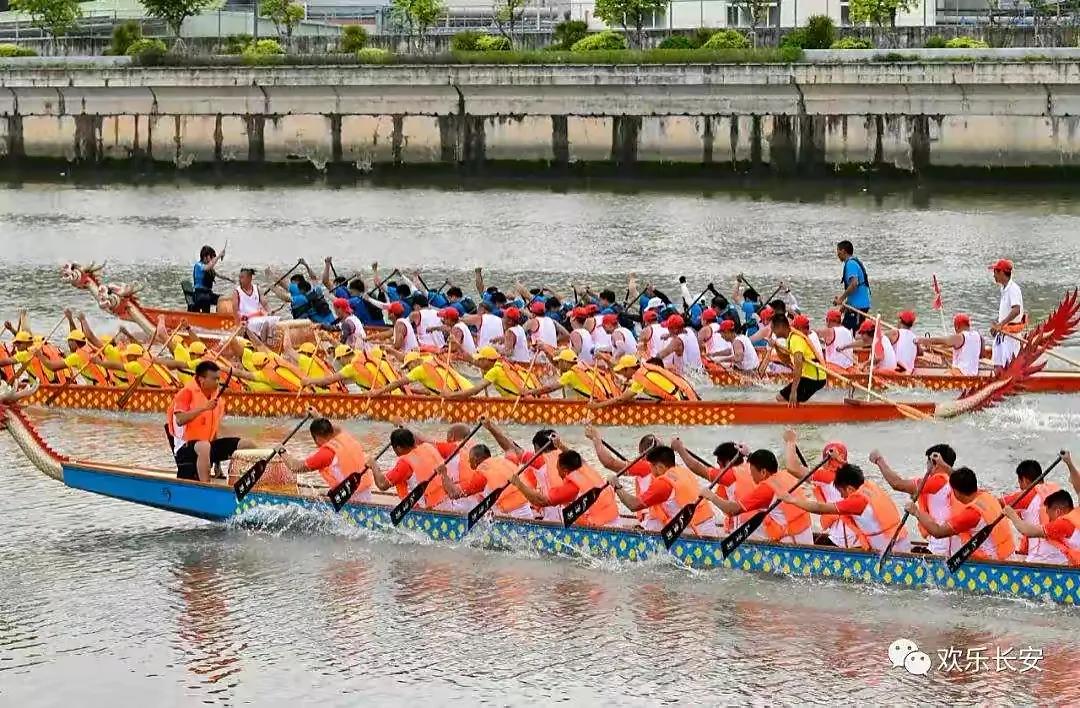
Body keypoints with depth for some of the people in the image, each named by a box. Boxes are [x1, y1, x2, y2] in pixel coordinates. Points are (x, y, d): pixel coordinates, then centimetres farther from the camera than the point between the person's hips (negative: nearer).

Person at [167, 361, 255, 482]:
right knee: (204, 447, -43)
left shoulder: (217, 398, 12)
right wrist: (203, 408, -28)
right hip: (186, 445, -8)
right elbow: (180, 420, -23)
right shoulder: (187, 393, -9)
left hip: (209, 443, 8)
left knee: (249, 446, -3)